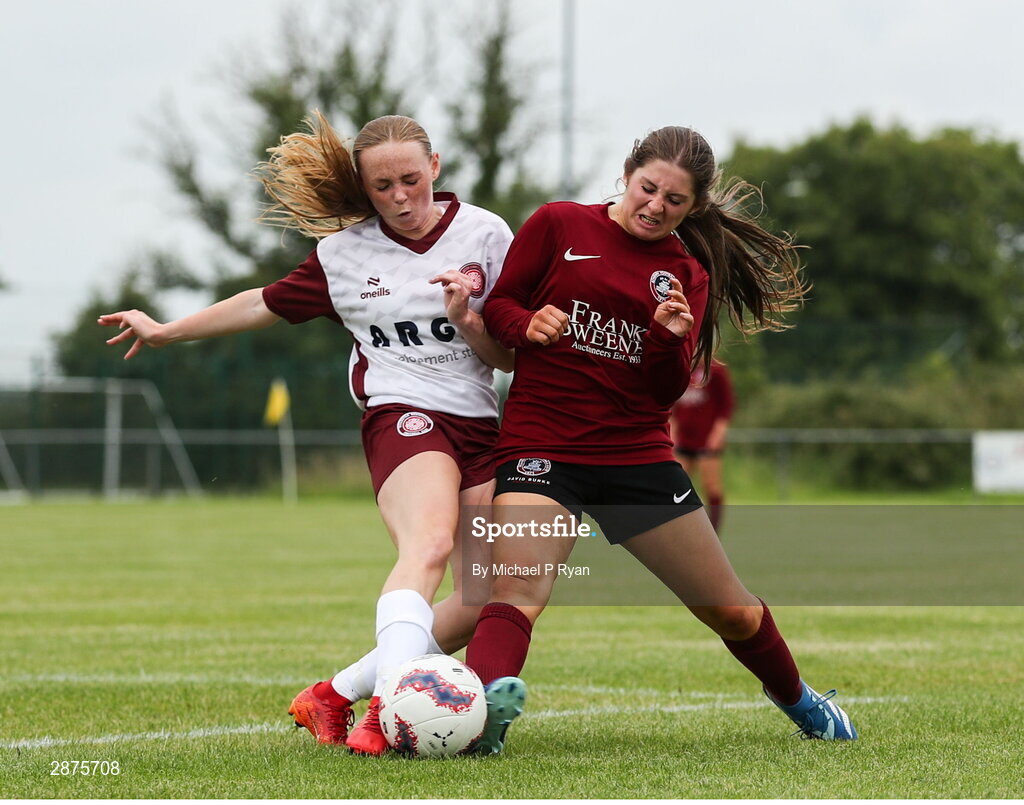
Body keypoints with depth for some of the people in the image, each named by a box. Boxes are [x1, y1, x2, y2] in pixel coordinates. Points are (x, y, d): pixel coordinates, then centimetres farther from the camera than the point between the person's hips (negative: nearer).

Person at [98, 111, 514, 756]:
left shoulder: (484, 233, 4)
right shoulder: (343, 254, 5)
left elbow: (509, 357, 7)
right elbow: (267, 303, 22)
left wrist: (466, 319, -14)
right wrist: (165, 332, 28)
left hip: (480, 424, 3)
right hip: (402, 413, -3)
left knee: (483, 603, -6)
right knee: (430, 543, -33)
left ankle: (335, 696, 6)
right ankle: (393, 706, -51)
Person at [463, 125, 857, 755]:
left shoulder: (687, 275, 10)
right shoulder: (559, 225, 3)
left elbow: (667, 393, 2)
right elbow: (498, 304, 6)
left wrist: (671, 340, -19)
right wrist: (528, 325, -16)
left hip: (639, 458, 3)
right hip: (542, 448, -3)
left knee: (731, 611, 12)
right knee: (516, 594, -31)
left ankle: (799, 701, 38)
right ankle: (484, 705, -53)